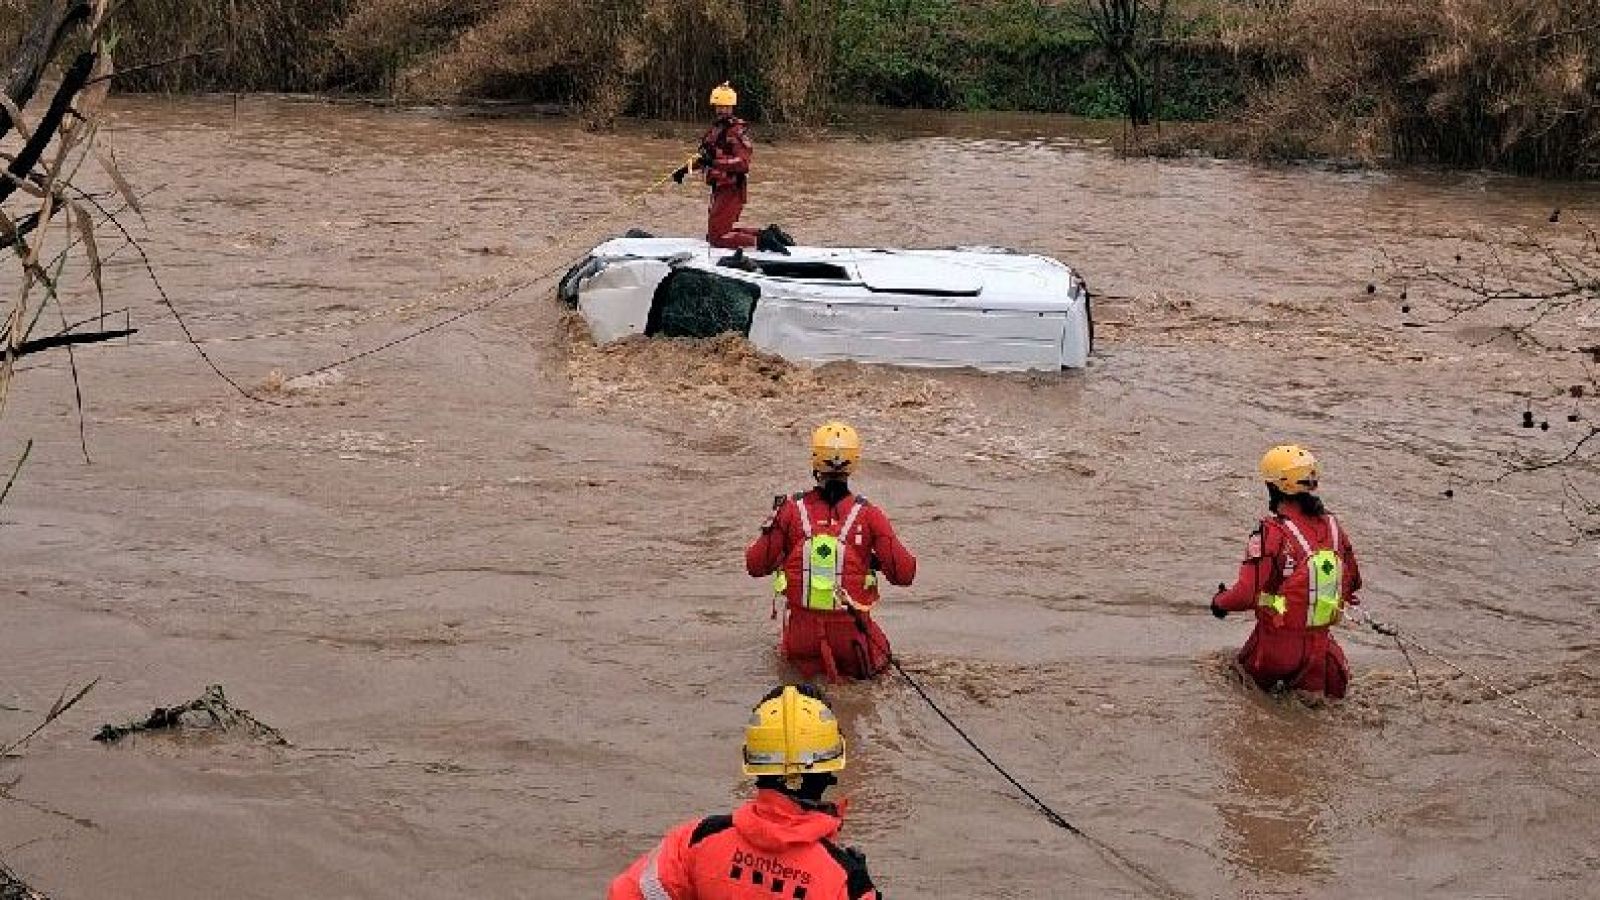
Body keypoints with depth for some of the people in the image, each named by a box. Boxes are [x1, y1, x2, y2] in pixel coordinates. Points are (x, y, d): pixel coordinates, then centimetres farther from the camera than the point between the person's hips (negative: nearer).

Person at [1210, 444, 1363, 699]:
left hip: (1278, 643, -5)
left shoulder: (1272, 532, -19)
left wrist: (1220, 601, -1)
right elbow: (1352, 584, 13)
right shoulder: (1332, 526, 1)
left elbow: (1247, 595, -21)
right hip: (1321, 644, 5)